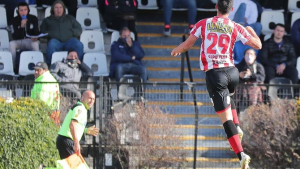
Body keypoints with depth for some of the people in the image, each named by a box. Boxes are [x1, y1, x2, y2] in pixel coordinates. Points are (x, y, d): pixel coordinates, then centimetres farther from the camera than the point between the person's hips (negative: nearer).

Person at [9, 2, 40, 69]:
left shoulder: (33, 18, -2)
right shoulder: (15, 20, -4)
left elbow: (37, 32, 2)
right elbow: (14, 37, -12)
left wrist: (35, 37, -24)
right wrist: (21, 26, -27)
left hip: (30, 41, -1)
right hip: (19, 42, 1)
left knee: (35, 44, -36)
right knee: (11, 44, -32)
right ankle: (13, 65, -25)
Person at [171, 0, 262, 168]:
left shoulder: (203, 24, 1)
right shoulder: (236, 28, 1)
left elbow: (187, 45, 3)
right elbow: (257, 45, 4)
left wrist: (176, 50, 26)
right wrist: (251, 31, 25)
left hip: (214, 74, -3)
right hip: (232, 72, 3)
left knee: (226, 119, -6)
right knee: (228, 97, 38)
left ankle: (241, 154, -16)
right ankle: (237, 127, 20)